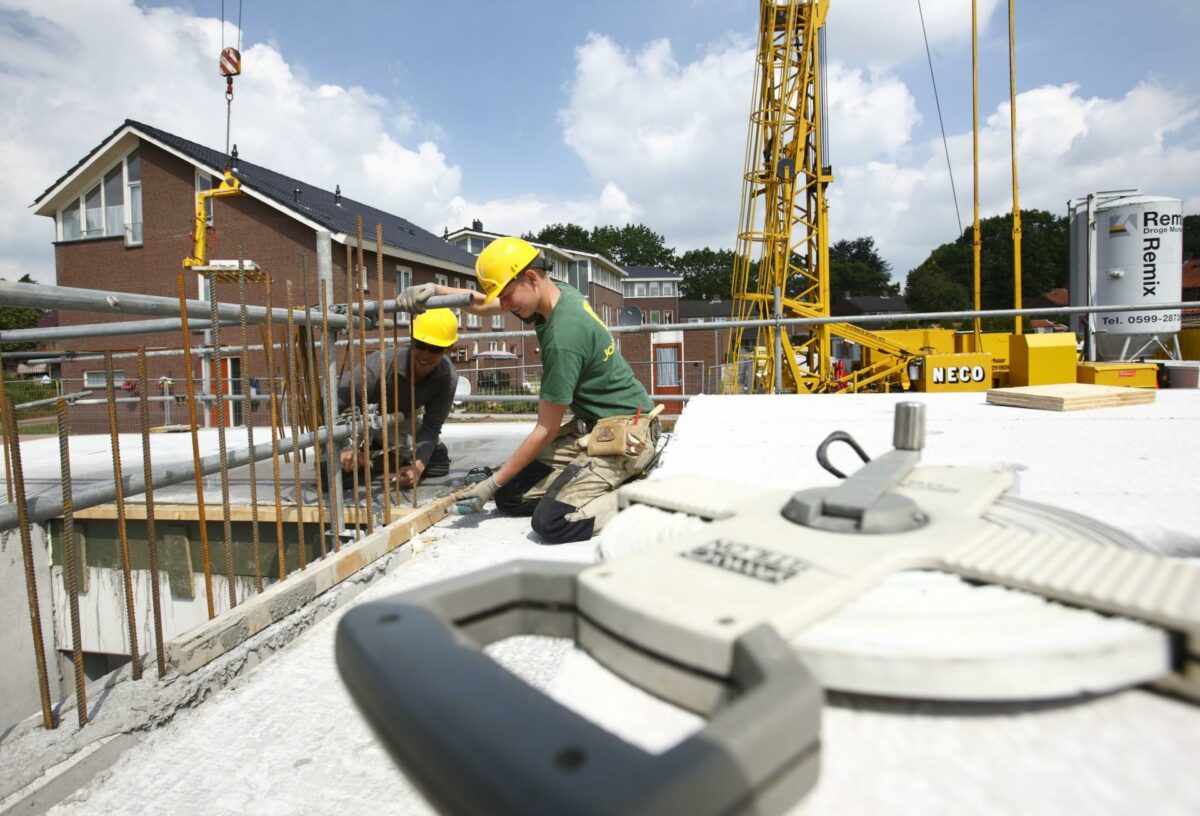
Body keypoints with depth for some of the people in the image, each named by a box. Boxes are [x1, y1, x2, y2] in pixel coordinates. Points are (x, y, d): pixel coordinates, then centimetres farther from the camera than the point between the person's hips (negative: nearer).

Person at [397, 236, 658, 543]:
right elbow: (483, 304, 16)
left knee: (551, 523, -25)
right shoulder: (559, 293, 0)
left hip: (625, 433, -9)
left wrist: (491, 484, -8)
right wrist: (434, 290, -2)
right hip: (591, 424, 9)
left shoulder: (563, 339, -26)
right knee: (510, 497, 3)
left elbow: (546, 430, -17)